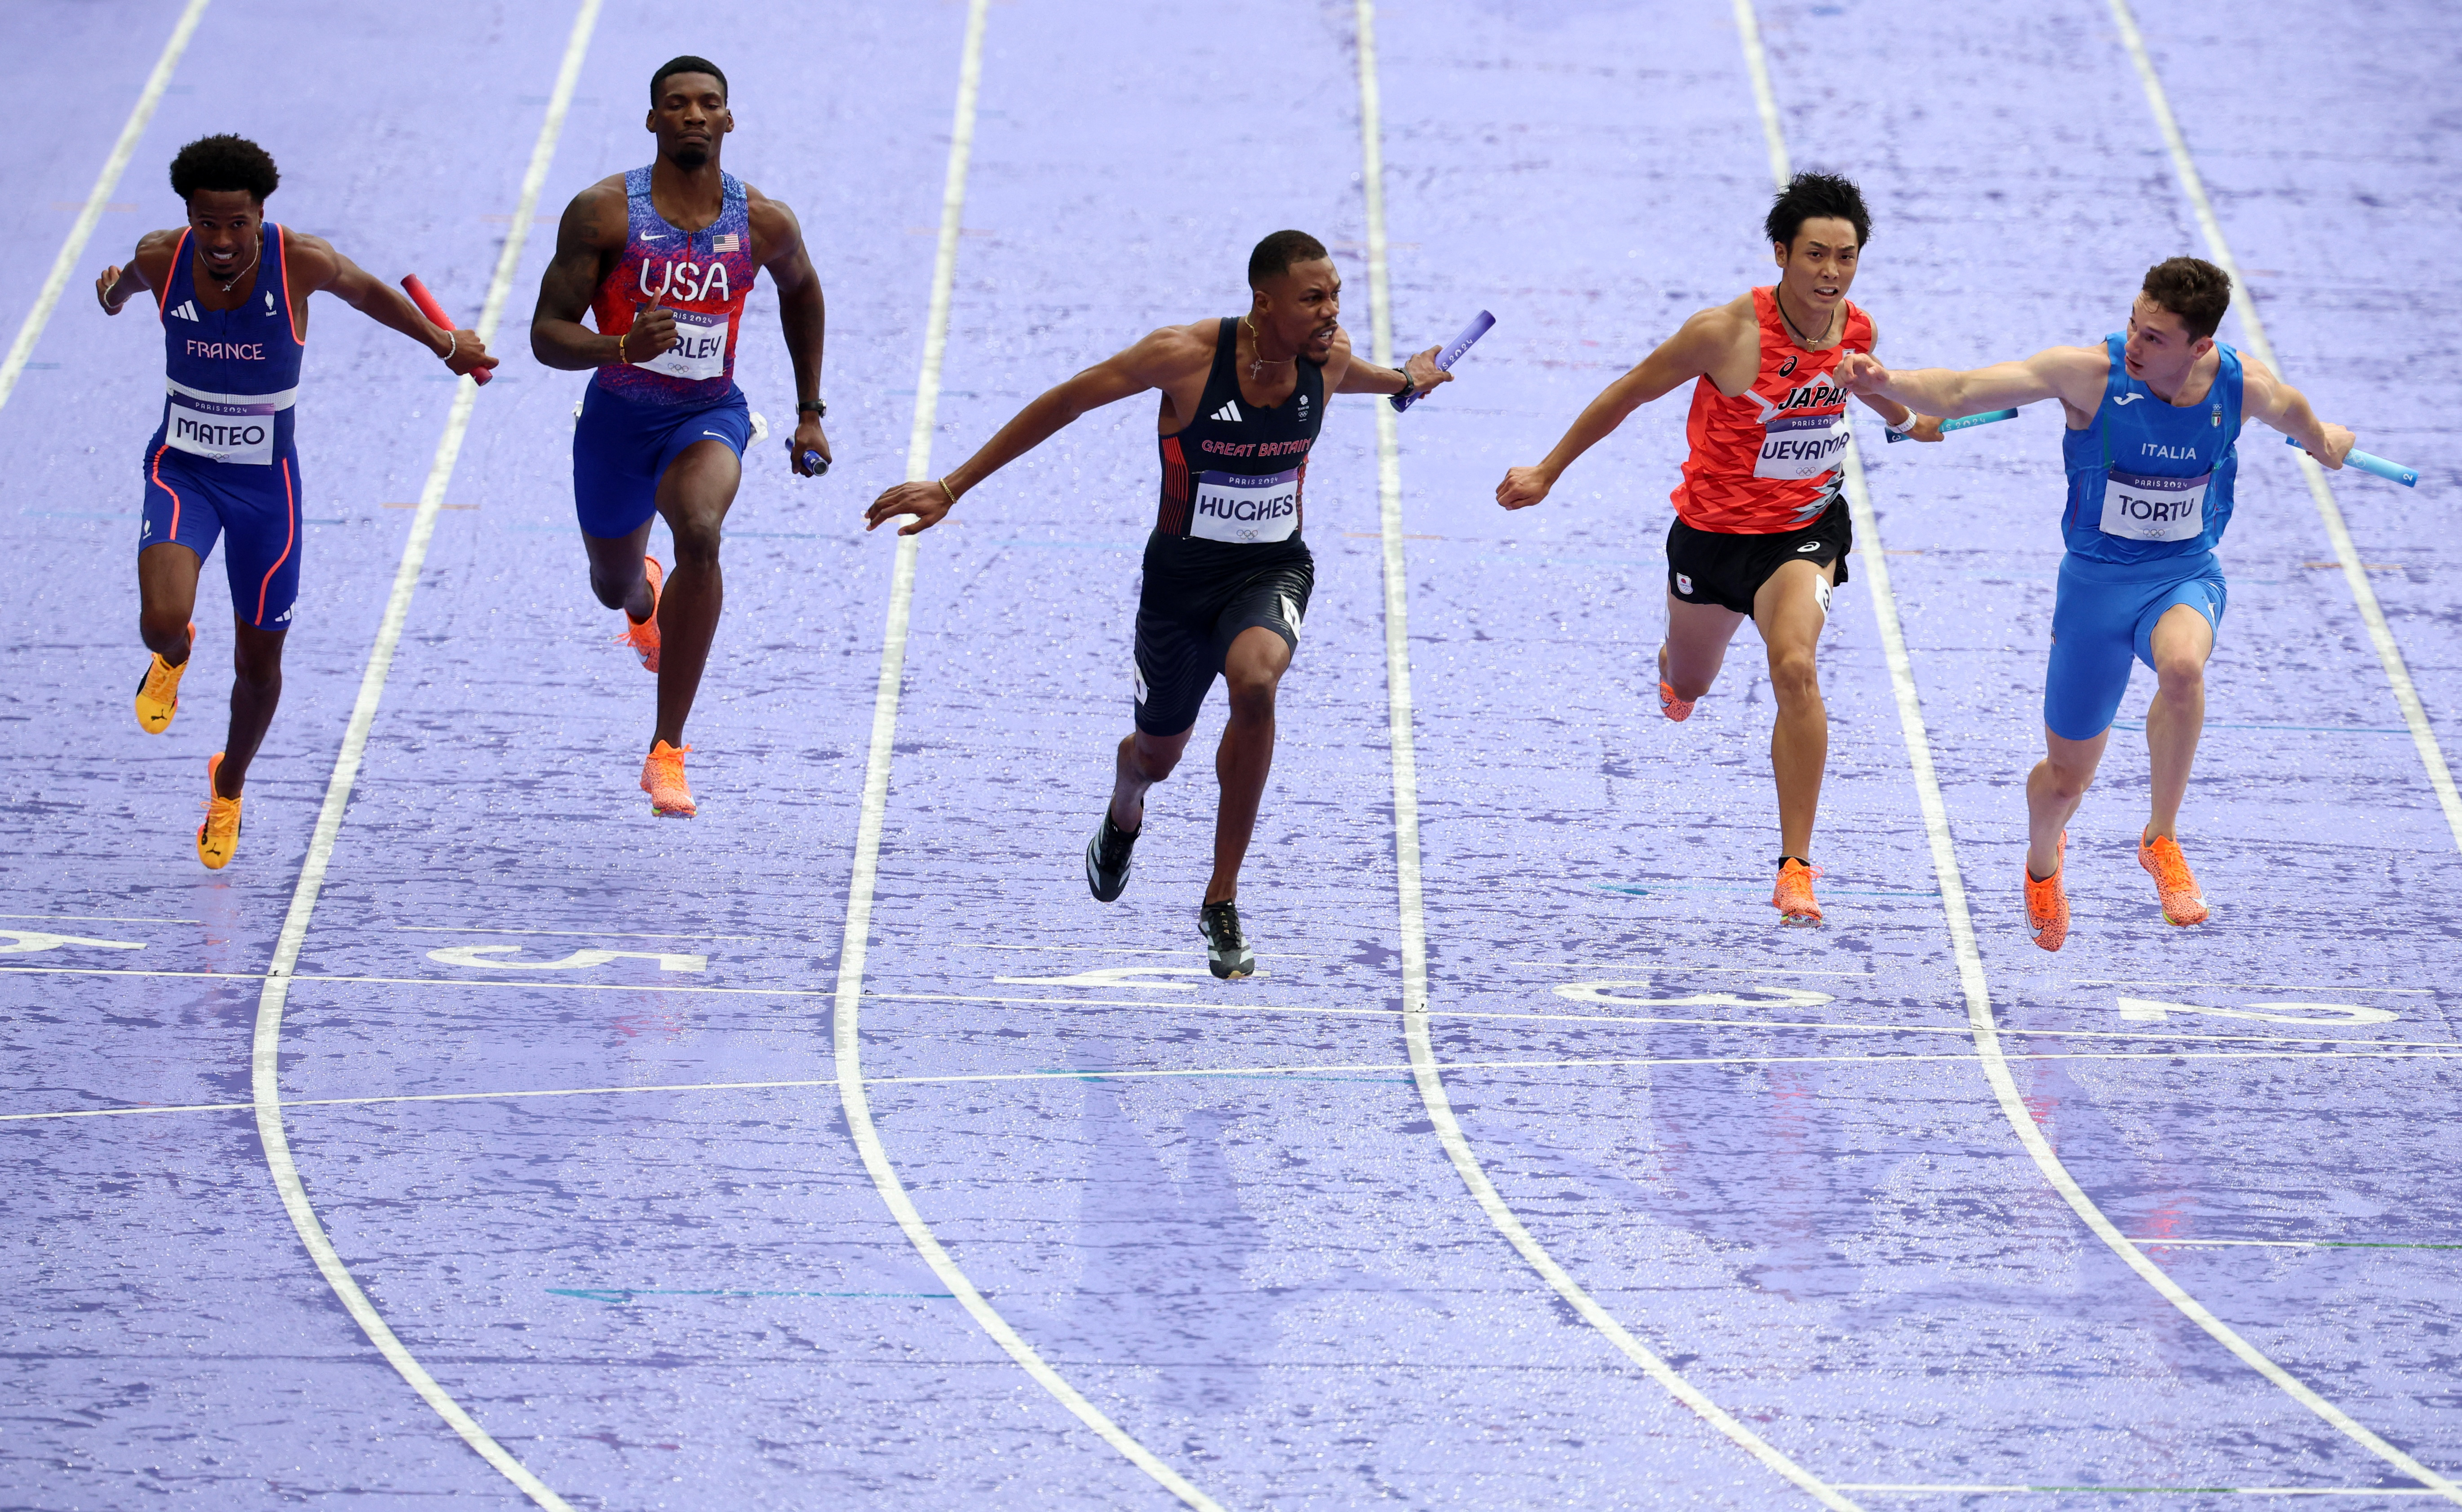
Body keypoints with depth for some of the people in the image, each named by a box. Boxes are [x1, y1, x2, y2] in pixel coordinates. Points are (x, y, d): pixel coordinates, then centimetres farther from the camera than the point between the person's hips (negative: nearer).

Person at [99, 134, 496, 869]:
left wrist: (444, 345, 18)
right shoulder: (162, 259, -16)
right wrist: (114, 295, 36)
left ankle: (229, 786, 42)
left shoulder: (302, 261, -21)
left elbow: (367, 291, 2)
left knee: (259, 664, 11)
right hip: (182, 469, 0)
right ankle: (172, 657, 16)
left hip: (267, 483, 0)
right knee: (162, 620, -25)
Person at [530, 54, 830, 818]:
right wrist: (622, 347, -36)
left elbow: (801, 292, 15)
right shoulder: (603, 212, -16)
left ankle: (667, 753, -27)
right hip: (617, 417, 1)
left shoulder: (765, 223, -9)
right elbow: (546, 334, -15)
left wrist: (811, 414, 17)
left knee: (700, 533, -33)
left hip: (708, 416, -1)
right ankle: (646, 600, 65)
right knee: (614, 586, 20)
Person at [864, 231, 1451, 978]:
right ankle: (1123, 820, 60)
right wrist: (951, 489, -14)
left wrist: (1405, 380, 39)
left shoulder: (1328, 356, -12)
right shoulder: (1187, 355, -24)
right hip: (1181, 576, -1)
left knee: (1255, 680, -33)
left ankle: (1222, 902, -21)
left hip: (1272, 572, 1)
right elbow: (1064, 403, -15)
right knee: (1157, 755, 16)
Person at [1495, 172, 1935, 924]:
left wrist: (1908, 420, 33)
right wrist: (1550, 470, -1)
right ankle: (1672, 662, 67)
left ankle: (1796, 865, -22)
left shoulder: (1857, 331, -12)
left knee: (1795, 669, -27)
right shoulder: (1725, 333, -24)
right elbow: (1633, 391, -8)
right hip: (1712, 531, 0)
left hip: (1804, 530, 0)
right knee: (1688, 685, 23)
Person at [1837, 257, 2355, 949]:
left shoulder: (2243, 385, -13)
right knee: (2066, 779, 9)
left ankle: (2162, 840, -16)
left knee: (2182, 665, -38)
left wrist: (2323, 441, 35)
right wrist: (1888, 383, -43)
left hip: (2188, 575, 0)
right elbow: (1959, 392, -24)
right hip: (2098, 580, 0)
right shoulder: (2091, 373, -21)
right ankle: (2043, 861, 48)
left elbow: (2296, 415, 13)